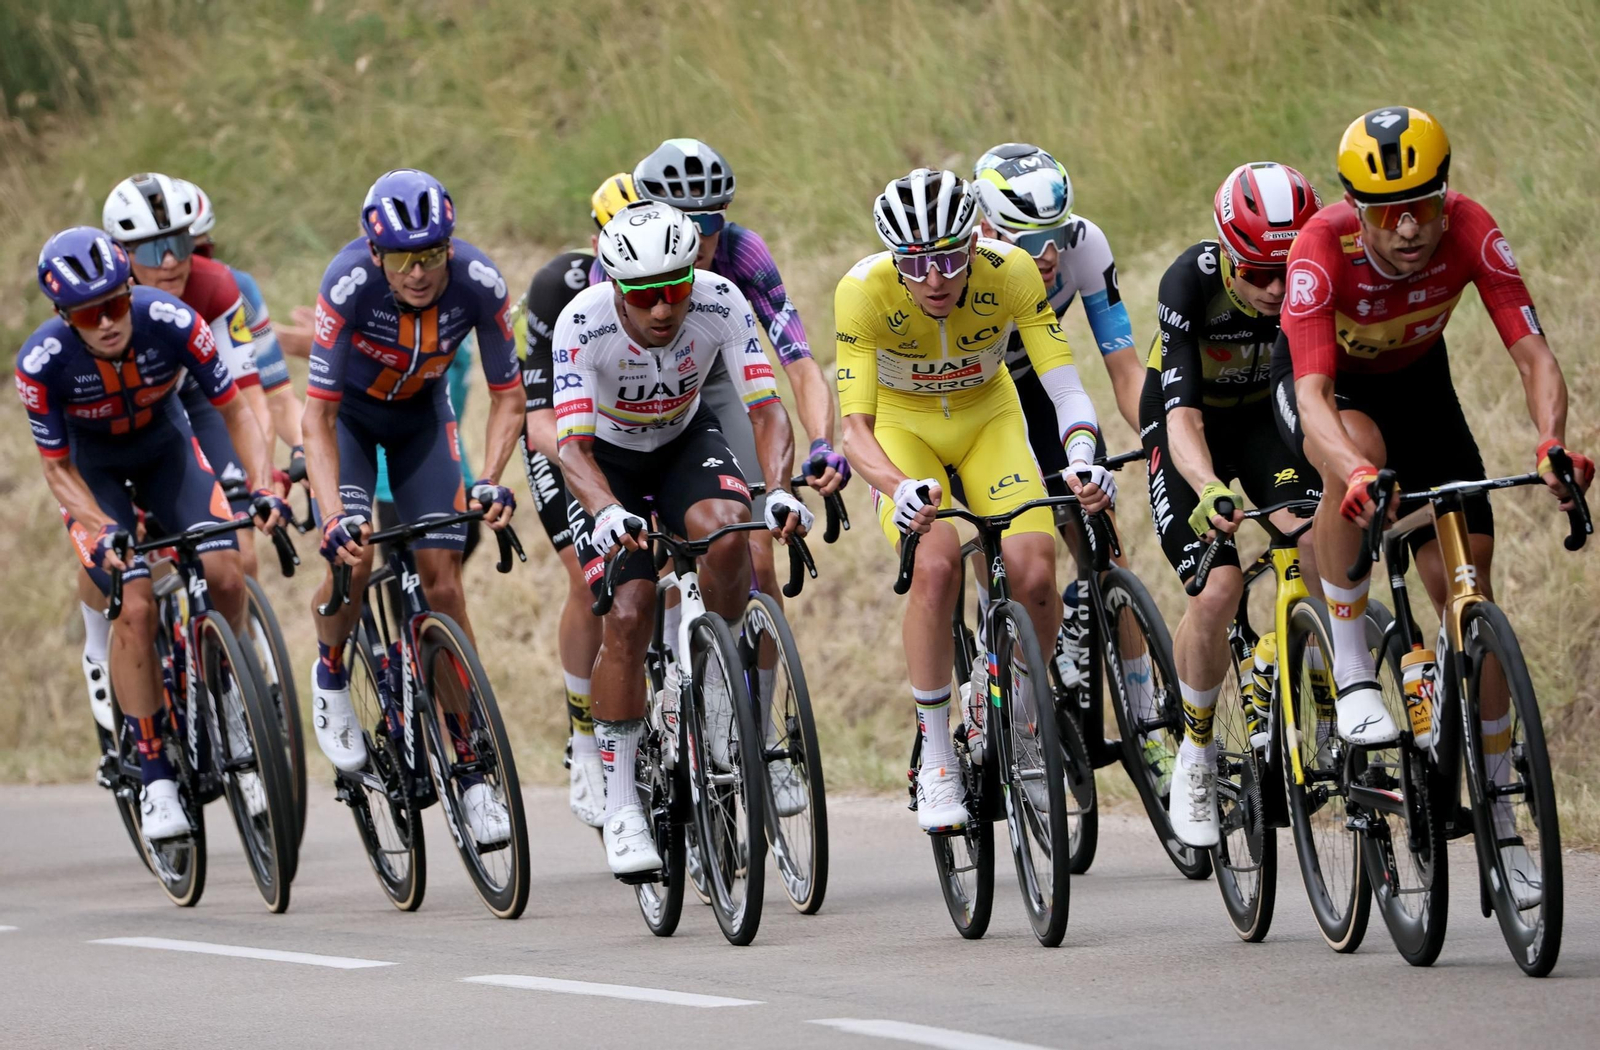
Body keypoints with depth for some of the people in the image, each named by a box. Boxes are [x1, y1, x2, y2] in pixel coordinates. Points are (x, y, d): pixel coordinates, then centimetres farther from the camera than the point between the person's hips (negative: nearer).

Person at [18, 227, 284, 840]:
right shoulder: (43, 362, -31)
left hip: (165, 449, 2)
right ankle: (154, 778, -11)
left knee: (225, 578, -19)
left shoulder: (172, 323, -29)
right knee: (136, 606, -21)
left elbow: (235, 412, -17)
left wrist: (263, 489, -31)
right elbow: (57, 469, -18)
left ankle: (233, 734, 1)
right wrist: (103, 532, -35)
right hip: (92, 468, -2)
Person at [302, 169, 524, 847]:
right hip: (347, 415, -2)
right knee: (353, 558, -25)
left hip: (421, 417, 2)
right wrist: (334, 515, -44)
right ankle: (331, 675, 7)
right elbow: (317, 414, -32)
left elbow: (507, 397, -17)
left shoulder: (479, 283, -29)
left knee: (442, 581, -7)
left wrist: (491, 481, -33)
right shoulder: (350, 283, -35)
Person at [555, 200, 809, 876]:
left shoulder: (721, 304, -26)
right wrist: (607, 513, -57)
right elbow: (573, 443, -37)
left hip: (686, 441, 1)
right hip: (609, 457, -1)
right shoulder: (583, 325, -31)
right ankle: (621, 804, -6)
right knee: (629, 613, -17)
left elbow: (766, 408, -28)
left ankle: (717, 676, -6)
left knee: (724, 531, -33)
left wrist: (780, 490, -47)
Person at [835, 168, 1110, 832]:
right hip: (902, 426, -2)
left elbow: (1065, 386, -29)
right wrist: (902, 489, -53)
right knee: (936, 564, -29)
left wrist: (1083, 460, -50)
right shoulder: (864, 291, -30)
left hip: (988, 416, 2)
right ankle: (936, 763, -16)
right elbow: (855, 426, -33)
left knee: (1033, 573, -20)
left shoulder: (1011, 272, -28)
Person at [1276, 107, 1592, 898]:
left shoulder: (1469, 231, -31)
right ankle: (1351, 673, -24)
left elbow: (1533, 354, -35)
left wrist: (1551, 443, -55)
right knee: (1358, 454, -40)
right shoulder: (1323, 248, -37)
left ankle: (1500, 824, 6)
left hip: (1415, 380, 3)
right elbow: (1314, 393, -45)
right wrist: (1354, 472, -65)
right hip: (1328, 381, -3)